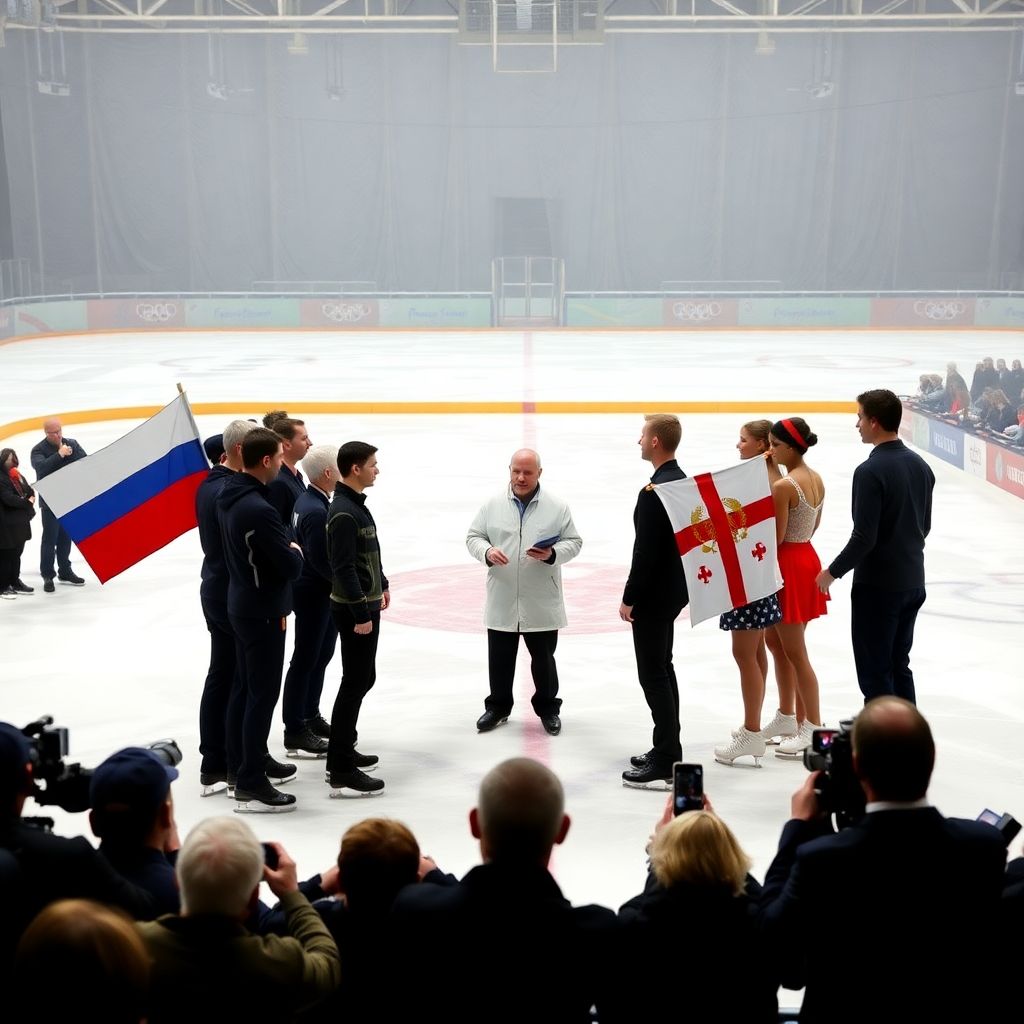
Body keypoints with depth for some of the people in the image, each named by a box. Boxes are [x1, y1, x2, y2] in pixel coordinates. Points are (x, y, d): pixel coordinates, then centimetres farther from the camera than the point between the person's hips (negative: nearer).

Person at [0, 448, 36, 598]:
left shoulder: (18, 477, 15)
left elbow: (30, 492, 13)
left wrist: (30, 499, -9)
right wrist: (27, 502, -12)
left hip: (21, 522, 8)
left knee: (17, 553, 15)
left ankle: (15, 582, 25)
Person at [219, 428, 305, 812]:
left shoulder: (229, 494, 3)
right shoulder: (258, 510, -27)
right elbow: (291, 567, -23)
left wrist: (284, 549, 6)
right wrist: (296, 550, -3)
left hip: (240, 604, 10)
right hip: (263, 611, -10)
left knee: (245, 686, 19)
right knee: (263, 693, -2)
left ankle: (241, 761, 33)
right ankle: (250, 784, 4)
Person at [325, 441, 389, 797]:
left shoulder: (355, 504, 10)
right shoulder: (344, 512, -21)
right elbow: (343, 568, -24)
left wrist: (381, 584, 27)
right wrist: (361, 613, -22)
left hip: (366, 604, 10)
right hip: (354, 610, -10)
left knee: (363, 679, 18)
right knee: (355, 684, -6)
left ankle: (342, 751, 30)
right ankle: (341, 773, -1)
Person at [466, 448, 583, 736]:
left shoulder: (557, 507, -3)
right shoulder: (492, 505, 1)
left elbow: (573, 542, 0)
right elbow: (473, 537, 5)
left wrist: (552, 554, -19)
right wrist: (487, 551, -16)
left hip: (541, 603, -1)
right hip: (501, 601, 1)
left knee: (543, 659, 11)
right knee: (500, 658, 13)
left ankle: (548, 708, 28)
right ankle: (498, 706, 31)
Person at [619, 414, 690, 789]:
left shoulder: (654, 490, -22)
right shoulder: (682, 481, 8)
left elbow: (646, 551, -23)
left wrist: (629, 599, -14)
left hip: (654, 594, -10)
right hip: (672, 589, 10)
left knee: (653, 674, -4)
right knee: (662, 668, 18)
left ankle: (665, 764, 1)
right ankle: (668, 750, 28)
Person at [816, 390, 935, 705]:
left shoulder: (870, 471, -19)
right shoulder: (920, 465, 6)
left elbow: (863, 538, -21)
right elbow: (924, 526, 14)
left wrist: (832, 572, -8)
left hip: (877, 586, -8)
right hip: (912, 582, 8)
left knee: (874, 673, 2)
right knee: (899, 666, 18)